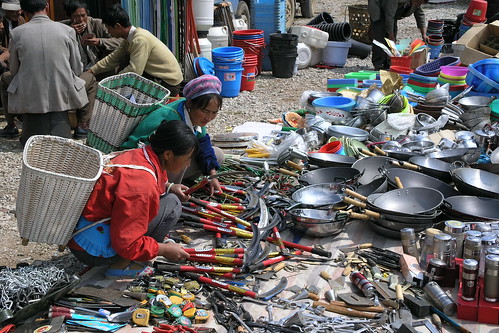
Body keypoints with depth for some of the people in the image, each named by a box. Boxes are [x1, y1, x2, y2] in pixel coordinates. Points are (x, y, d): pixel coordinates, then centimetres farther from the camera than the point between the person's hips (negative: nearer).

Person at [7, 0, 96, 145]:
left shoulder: (16, 33, -3)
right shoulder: (67, 30, -5)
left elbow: (13, 70, 7)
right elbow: (77, 69, 2)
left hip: (29, 99, 2)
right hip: (62, 95, -1)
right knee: (91, 80, 28)